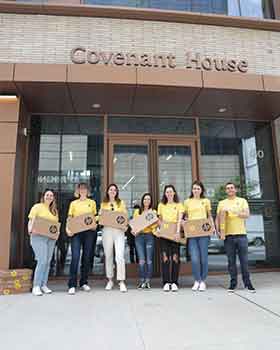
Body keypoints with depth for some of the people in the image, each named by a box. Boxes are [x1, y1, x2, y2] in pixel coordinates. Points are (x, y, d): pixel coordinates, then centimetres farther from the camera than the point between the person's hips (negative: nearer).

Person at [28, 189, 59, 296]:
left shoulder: (54, 210, 18)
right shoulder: (37, 207, 3)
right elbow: (31, 221, -2)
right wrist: (30, 230, -20)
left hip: (51, 238, 5)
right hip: (38, 236, -5)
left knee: (47, 262, 6)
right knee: (42, 261, -13)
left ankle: (43, 285, 15)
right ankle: (36, 286, -4)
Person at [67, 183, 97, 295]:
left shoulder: (92, 202, 14)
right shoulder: (73, 203, 12)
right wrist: (68, 228, -10)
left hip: (89, 232, 1)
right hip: (76, 232, -1)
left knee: (87, 257, 5)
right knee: (75, 257, -10)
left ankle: (84, 282, 17)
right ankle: (72, 285, -6)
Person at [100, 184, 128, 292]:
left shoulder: (121, 202, 10)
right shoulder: (103, 204, 13)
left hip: (119, 230, -2)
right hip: (107, 230, 2)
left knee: (120, 256, -11)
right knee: (108, 256, 8)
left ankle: (121, 281, -4)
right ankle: (110, 280, 21)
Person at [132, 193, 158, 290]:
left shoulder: (154, 212, 13)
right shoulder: (137, 211, 15)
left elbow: (156, 224, 5)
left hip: (149, 236, 0)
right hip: (139, 236, 0)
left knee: (149, 260, -3)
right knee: (141, 260, -6)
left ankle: (148, 281, 5)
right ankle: (141, 280, 3)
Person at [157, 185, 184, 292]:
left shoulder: (179, 205, 7)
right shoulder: (161, 205, 14)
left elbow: (179, 219, -5)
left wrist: (178, 232, -19)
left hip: (175, 234, -1)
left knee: (175, 258, -2)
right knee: (165, 258, -4)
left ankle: (174, 282, 8)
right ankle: (166, 282, 3)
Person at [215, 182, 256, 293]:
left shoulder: (242, 201, 8)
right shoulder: (222, 203, 11)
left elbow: (247, 215, -6)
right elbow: (217, 218, 9)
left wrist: (235, 212, -20)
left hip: (241, 234, -1)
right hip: (228, 235, 1)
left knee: (244, 260, 2)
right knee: (231, 261, 5)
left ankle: (247, 283, 13)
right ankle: (233, 283, 14)